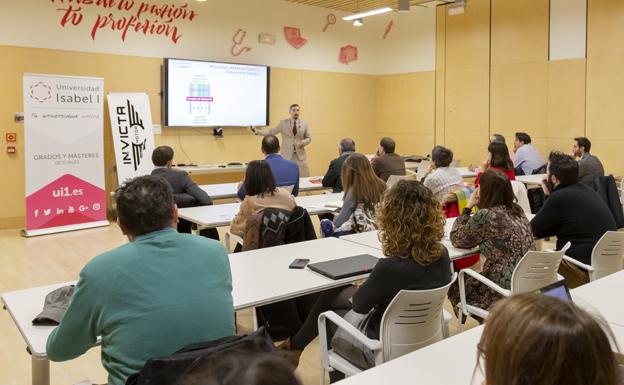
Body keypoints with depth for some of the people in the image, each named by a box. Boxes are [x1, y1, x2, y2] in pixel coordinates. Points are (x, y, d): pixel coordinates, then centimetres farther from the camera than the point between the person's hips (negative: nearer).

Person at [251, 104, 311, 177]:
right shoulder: (283, 123, 3)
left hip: (300, 155, 1)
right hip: (286, 155, -1)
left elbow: (309, 138, 10)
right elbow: (271, 132, 2)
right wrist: (257, 131, -9)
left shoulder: (304, 124, 6)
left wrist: (302, 142, -12)